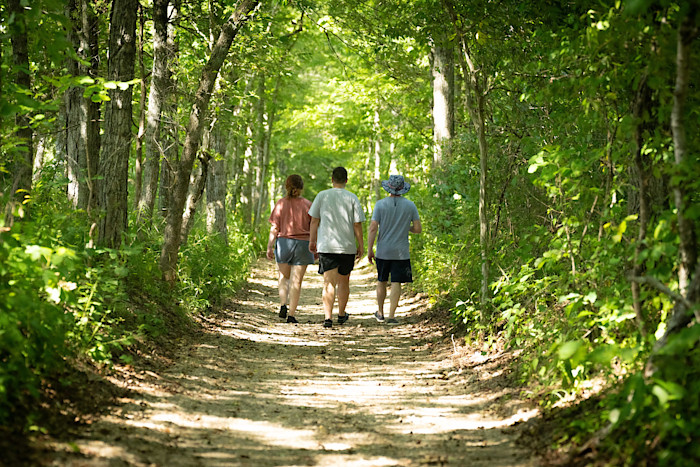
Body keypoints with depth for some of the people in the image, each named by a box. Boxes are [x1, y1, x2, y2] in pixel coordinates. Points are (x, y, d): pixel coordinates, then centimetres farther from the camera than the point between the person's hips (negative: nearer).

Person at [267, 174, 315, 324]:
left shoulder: (281, 204, -2)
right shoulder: (307, 205, -2)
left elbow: (274, 228, -4)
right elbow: (314, 228, 0)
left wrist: (269, 247, 2)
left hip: (284, 242, 1)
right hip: (302, 244, -1)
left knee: (284, 277, 21)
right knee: (296, 281, 3)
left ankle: (283, 305, 3)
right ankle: (291, 314, 2)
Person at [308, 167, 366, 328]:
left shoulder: (322, 196, 0)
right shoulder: (352, 198, -2)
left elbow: (314, 220, 4)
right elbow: (357, 224, -3)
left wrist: (312, 241, 15)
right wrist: (361, 245, 6)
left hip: (326, 246, 0)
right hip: (348, 247, 1)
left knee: (329, 283, -2)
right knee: (344, 281, 16)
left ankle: (328, 317, -12)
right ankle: (341, 315, 29)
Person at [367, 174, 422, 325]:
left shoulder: (380, 204, -6)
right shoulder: (410, 205, -3)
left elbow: (373, 228, -10)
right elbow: (418, 229, -2)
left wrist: (369, 250, -4)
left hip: (383, 251, 1)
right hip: (401, 253, 0)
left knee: (381, 281, 15)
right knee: (396, 283, 1)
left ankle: (380, 313, 27)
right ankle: (391, 316, -5)